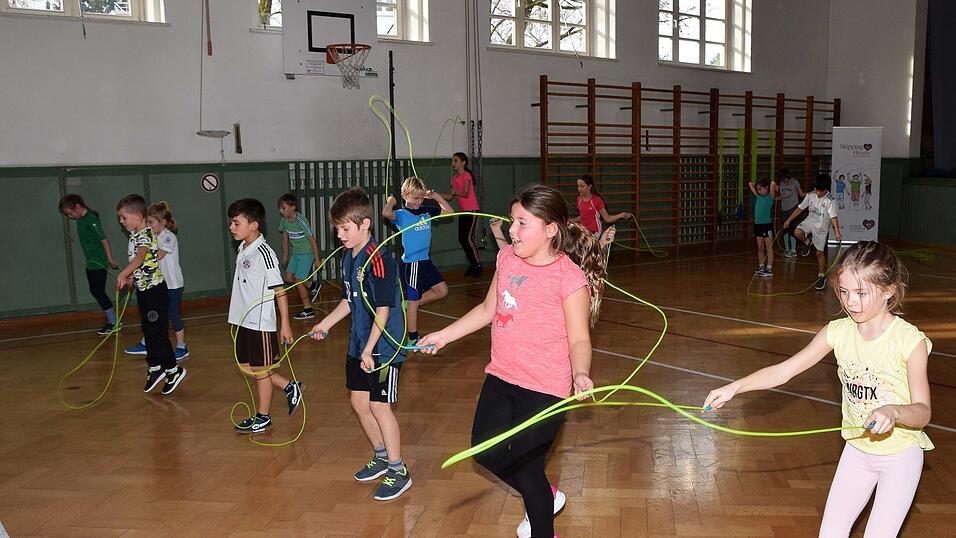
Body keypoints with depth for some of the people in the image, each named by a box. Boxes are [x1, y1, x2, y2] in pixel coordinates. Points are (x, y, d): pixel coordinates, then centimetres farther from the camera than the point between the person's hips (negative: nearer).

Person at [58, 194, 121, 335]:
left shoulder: (91, 219, -16)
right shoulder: (80, 220, 11)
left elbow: (104, 239, -18)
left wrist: (110, 259, -18)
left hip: (99, 264, -9)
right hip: (90, 264, 9)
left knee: (98, 292, -6)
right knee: (95, 291, 13)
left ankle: (113, 322, 2)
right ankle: (111, 318, 22)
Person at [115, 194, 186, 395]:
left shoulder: (146, 235, -20)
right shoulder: (134, 236, 9)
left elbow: (140, 256, -40)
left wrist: (123, 274, -52)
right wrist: (132, 277, 14)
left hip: (155, 290, -9)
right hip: (143, 290, 9)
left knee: (157, 332, -4)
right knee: (148, 331, 15)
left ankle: (174, 370, 8)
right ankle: (155, 368, 26)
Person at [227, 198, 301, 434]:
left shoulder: (264, 253, -18)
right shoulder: (243, 250, 9)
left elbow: (279, 290, -18)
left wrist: (285, 324, -18)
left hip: (260, 322, -9)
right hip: (243, 320, 9)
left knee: (261, 370, 4)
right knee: (246, 366, 16)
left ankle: (263, 417, 19)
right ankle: (290, 388, 29)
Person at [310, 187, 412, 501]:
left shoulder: (379, 260, -20)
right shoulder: (347, 257, 7)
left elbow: (383, 310, -21)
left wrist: (370, 349, -21)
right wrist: (326, 323, 16)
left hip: (383, 347, -9)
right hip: (358, 345, 9)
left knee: (379, 405, -3)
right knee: (358, 401, 14)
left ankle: (398, 471, 11)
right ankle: (382, 457, 33)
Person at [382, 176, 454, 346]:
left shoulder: (426, 211, 8)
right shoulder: (401, 215, -11)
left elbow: (449, 211, 14)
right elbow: (386, 213, -34)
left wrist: (436, 196, 8)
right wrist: (390, 201, -14)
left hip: (425, 261, 7)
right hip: (411, 264, -7)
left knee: (442, 290, 11)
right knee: (413, 301, 2)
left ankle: (410, 306, 22)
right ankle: (412, 339, 14)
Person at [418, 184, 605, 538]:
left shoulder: (570, 277, -18)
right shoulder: (507, 258, 1)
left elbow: (579, 339, -16)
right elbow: (488, 310, 14)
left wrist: (580, 373, -35)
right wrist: (444, 335, 15)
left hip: (544, 388, -7)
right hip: (501, 377, 8)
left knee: (526, 467, 3)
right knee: (485, 451, 18)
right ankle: (546, 497, 44)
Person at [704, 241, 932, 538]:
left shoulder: (910, 340, -21)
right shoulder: (838, 331, -10)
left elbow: (922, 412, -22)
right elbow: (784, 371, -10)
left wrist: (893, 411, -44)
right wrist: (735, 387, -22)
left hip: (900, 455, -4)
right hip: (857, 448, 4)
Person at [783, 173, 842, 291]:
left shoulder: (829, 201, -22)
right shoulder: (810, 196, -7)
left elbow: (833, 217, -31)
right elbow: (800, 208, 4)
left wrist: (837, 232, -42)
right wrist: (788, 220, 5)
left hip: (821, 228, -3)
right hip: (810, 220, 3)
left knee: (820, 253, 2)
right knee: (797, 233, -28)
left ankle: (821, 276, 16)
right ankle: (807, 241, 7)